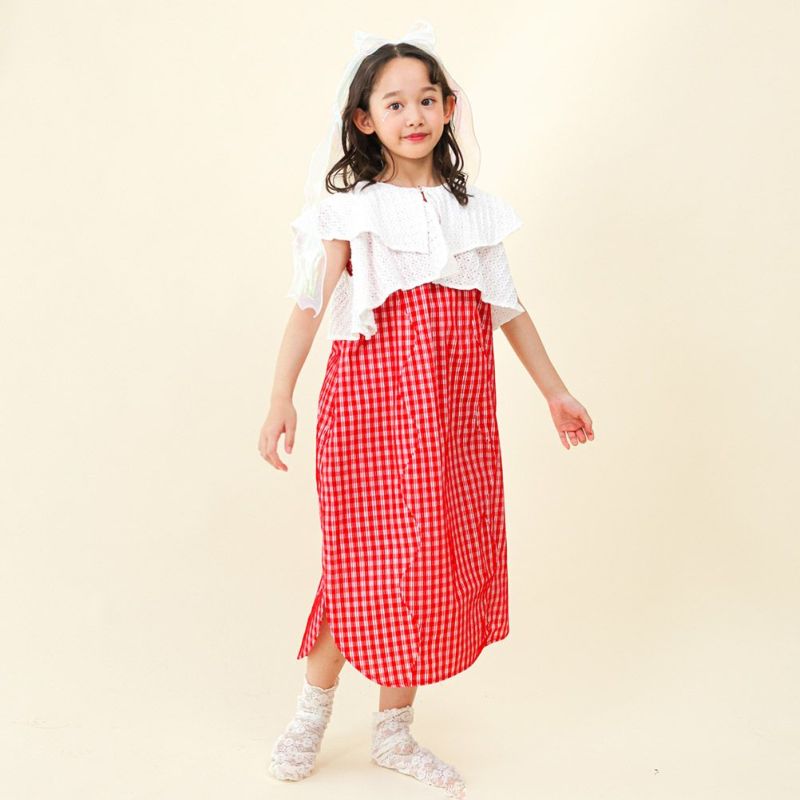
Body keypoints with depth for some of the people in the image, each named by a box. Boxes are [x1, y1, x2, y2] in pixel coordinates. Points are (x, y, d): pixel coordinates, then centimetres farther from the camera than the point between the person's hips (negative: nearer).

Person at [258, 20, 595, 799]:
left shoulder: (474, 209, 12)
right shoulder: (352, 208, -1)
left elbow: (508, 309, 16)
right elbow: (309, 303, -11)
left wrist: (555, 391, 18)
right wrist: (281, 399, -23)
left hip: (457, 418, 4)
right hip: (373, 401, -4)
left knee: (433, 561, 8)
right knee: (366, 560, -1)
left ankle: (394, 731, 25)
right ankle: (313, 713, 25)